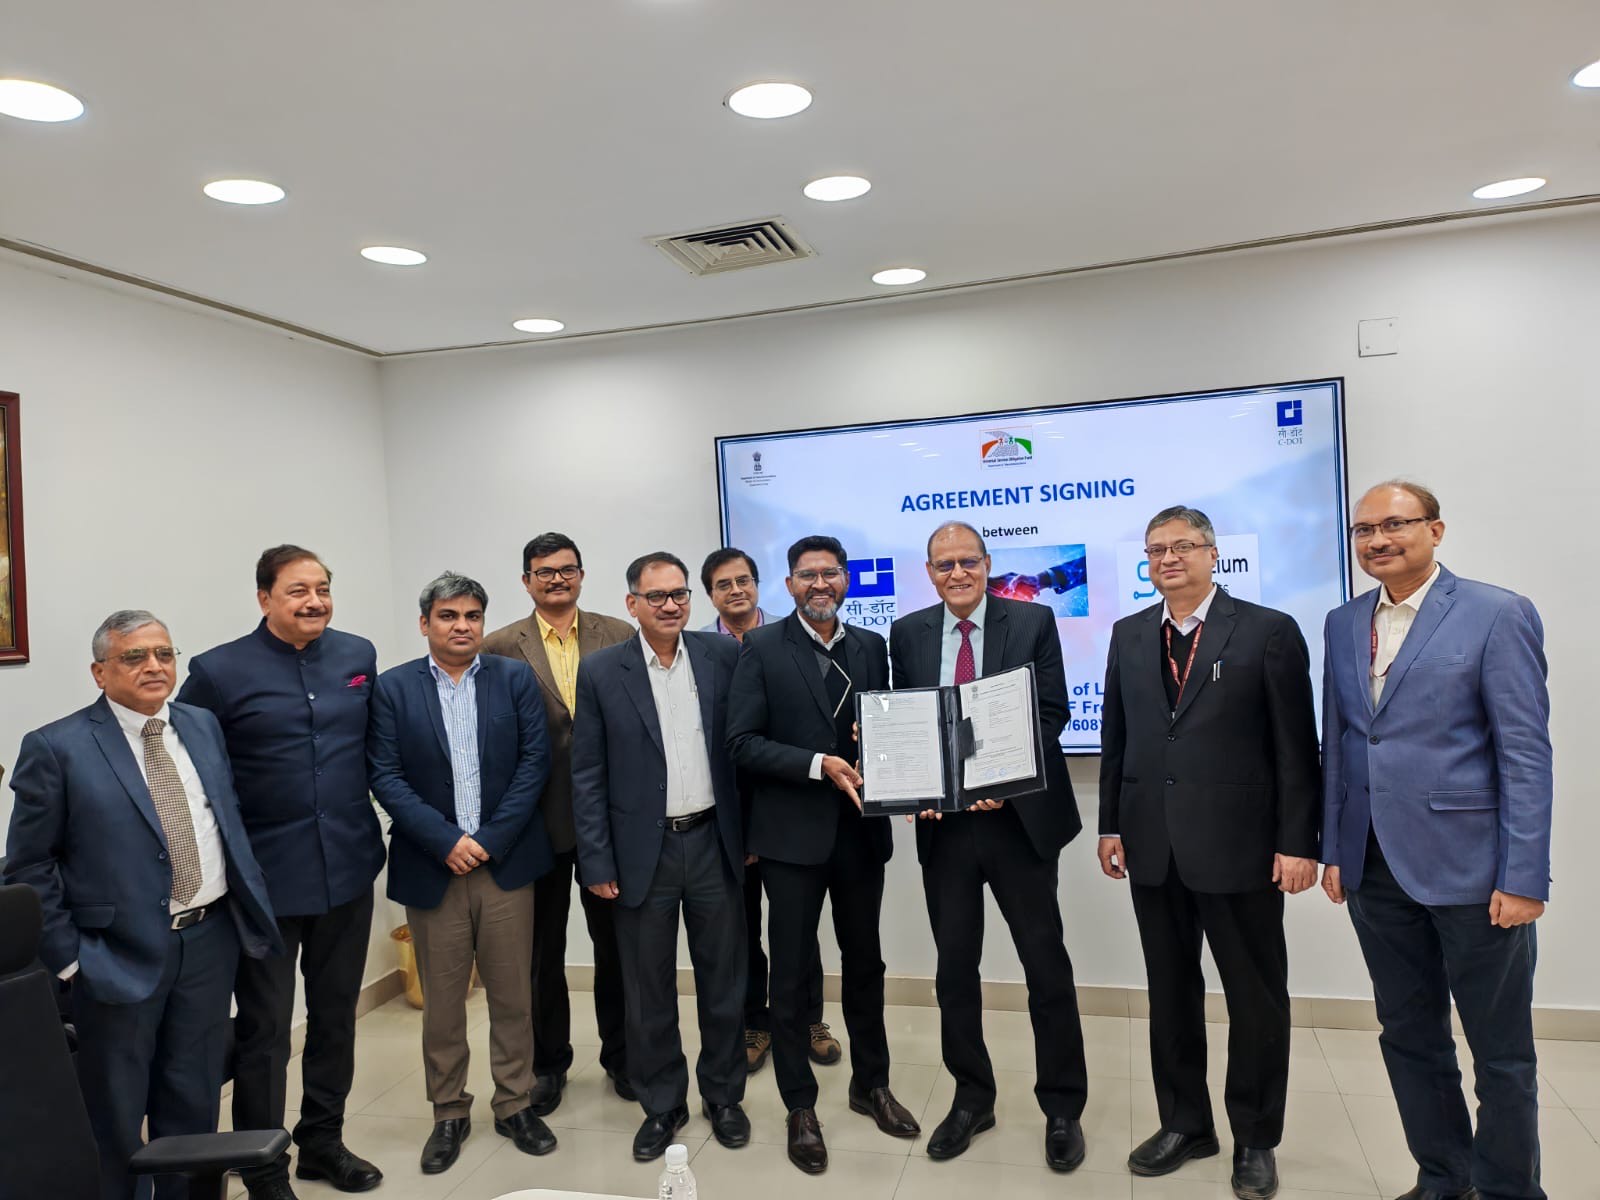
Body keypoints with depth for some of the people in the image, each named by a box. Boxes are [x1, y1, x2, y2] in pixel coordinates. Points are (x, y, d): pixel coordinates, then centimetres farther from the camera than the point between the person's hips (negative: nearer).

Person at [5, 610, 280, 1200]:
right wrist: (68, 955, -9)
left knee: (195, 1100, 17)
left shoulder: (203, 726, 6)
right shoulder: (56, 748, -10)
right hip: (120, 954, -4)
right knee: (115, 1116, 13)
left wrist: (249, 904, 6)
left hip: (211, 938, 4)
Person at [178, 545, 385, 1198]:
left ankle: (323, 1142, 36)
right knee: (263, 1028, 8)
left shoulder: (359, 655, 2)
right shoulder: (219, 671, -9)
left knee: (335, 1014, 17)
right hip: (266, 876, -4)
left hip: (349, 868, 4)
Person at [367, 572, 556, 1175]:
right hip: (433, 867, 0)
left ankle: (515, 1104, 27)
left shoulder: (516, 678, 2)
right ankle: (449, 1113, 29)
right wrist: (446, 841, -14)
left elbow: (534, 760, -3)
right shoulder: (393, 688, 1)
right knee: (441, 1001, 11)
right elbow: (386, 776, -5)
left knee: (513, 995, 10)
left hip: (506, 862, 1)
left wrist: (491, 841, -10)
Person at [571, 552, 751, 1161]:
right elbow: (587, 774, -3)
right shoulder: (602, 671, -4)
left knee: (723, 980, 14)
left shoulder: (722, 655, -1)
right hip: (642, 852, -1)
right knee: (649, 989, 12)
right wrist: (598, 863, -6)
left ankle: (723, 1095, 35)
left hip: (713, 842, 1)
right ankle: (661, 1105, 32)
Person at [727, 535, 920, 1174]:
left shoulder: (871, 646, 6)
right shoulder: (762, 647, -6)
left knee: (864, 961, 18)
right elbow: (742, 741, -11)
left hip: (861, 828, 4)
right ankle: (800, 1108, 24)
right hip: (794, 831, -4)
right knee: (791, 973, 7)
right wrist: (819, 765, -20)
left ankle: (871, 1084, 37)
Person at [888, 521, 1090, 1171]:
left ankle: (1062, 1109, 25)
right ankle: (971, 1098, 31)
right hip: (942, 820, 2)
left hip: (1019, 816, -2)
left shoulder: (1033, 621, -2)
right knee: (954, 967, 11)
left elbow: (1052, 713, -5)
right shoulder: (907, 633, 5)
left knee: (1046, 964, 7)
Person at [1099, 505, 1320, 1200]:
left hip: (1238, 847, -3)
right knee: (1170, 993, 15)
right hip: (1153, 848, 4)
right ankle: (1184, 1124, 31)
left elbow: (1296, 747, -6)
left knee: (1256, 998, 10)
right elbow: (1115, 738, 9)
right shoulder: (1128, 635, 8)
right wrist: (1111, 824, 6)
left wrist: (1298, 843, -9)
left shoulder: (1269, 632, -5)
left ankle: (1256, 1139, 29)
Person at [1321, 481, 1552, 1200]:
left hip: (1469, 868, -5)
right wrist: (1334, 849, 9)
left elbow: (1526, 753, -10)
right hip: (1376, 868, 5)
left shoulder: (1499, 615, -7)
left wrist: (1524, 877, -14)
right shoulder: (1343, 624, 9)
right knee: (1409, 1037, 16)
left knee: (1501, 1052, 9)